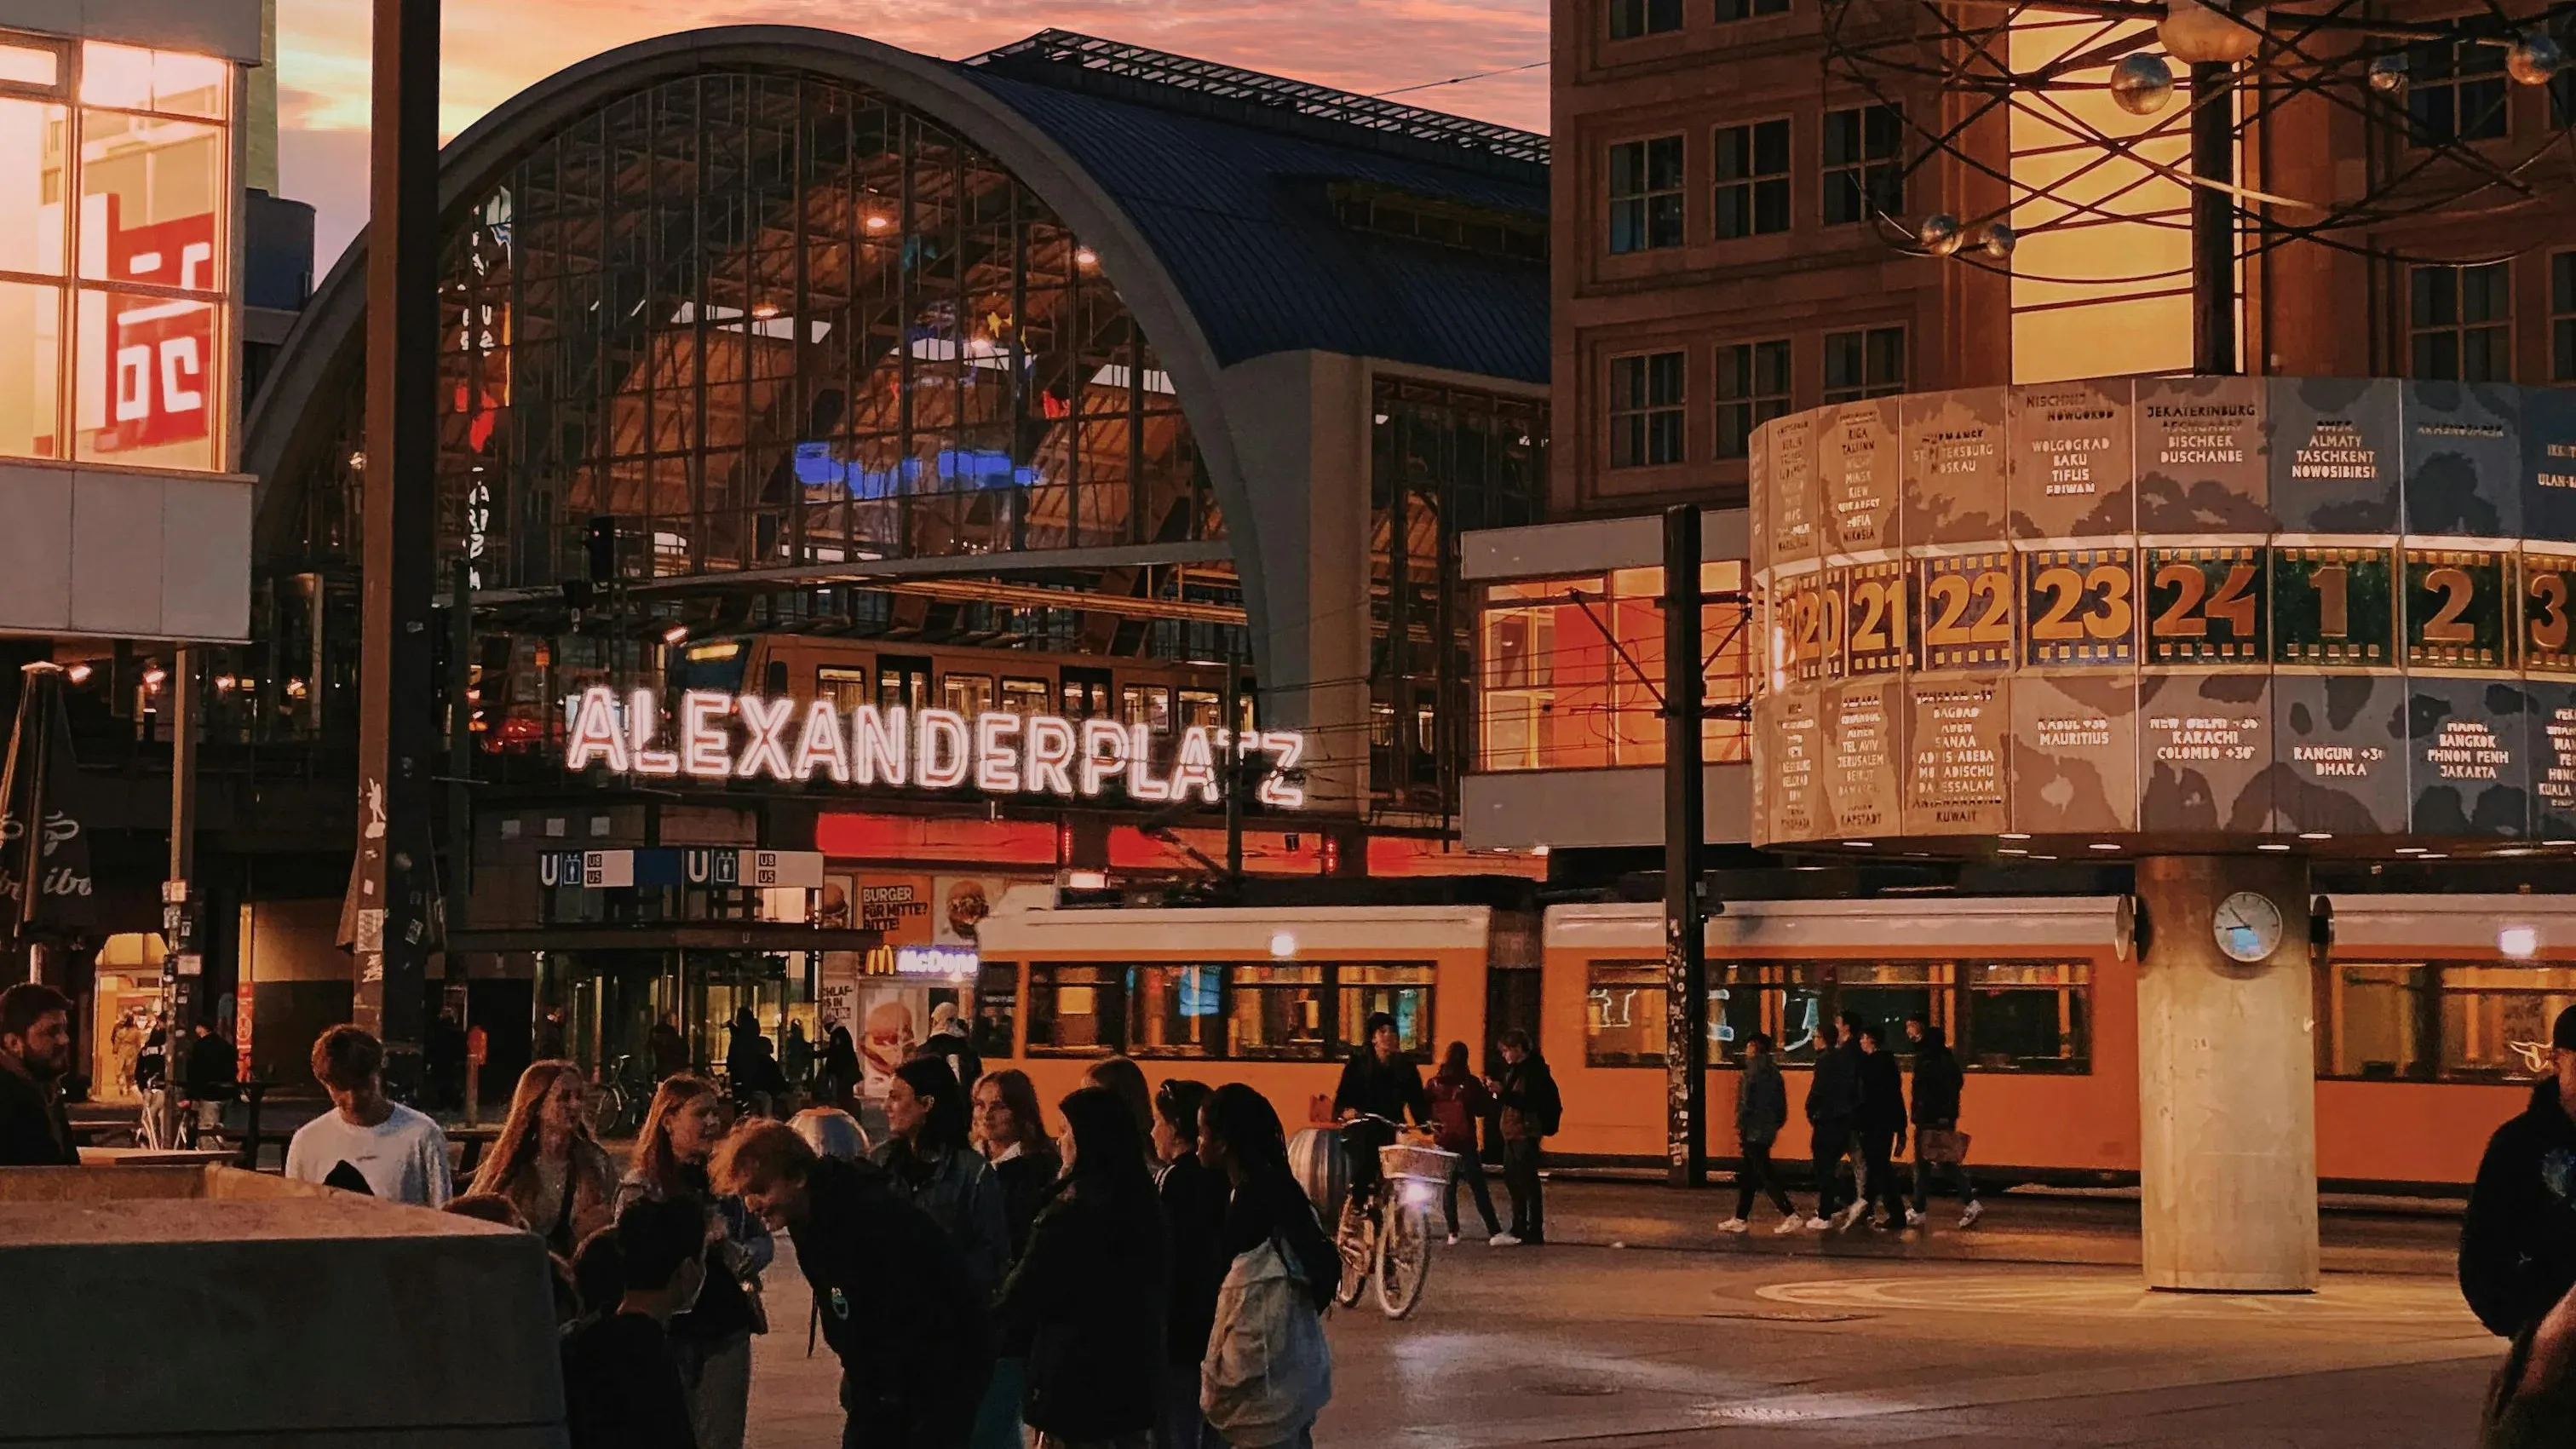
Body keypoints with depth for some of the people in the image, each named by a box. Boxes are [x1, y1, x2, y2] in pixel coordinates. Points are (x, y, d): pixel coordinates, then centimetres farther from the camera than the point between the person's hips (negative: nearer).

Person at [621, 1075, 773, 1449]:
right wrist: (701, 1240, -20)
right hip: (669, 1333, -4)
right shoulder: (641, 1187, -5)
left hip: (727, 1331, 4)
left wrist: (740, 1255, -10)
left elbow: (763, 1242, 13)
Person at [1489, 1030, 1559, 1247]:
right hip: (1511, 1132, 10)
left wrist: (1503, 1092, -24)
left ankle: (1535, 1231, -4)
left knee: (1528, 1182, -7)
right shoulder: (1514, 1068, 14)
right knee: (1512, 1180, 15)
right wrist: (1497, 1091, 0)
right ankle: (1519, 1228, 25)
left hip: (1525, 1133, -10)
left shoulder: (1535, 1070, -14)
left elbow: (1531, 1102, -23)